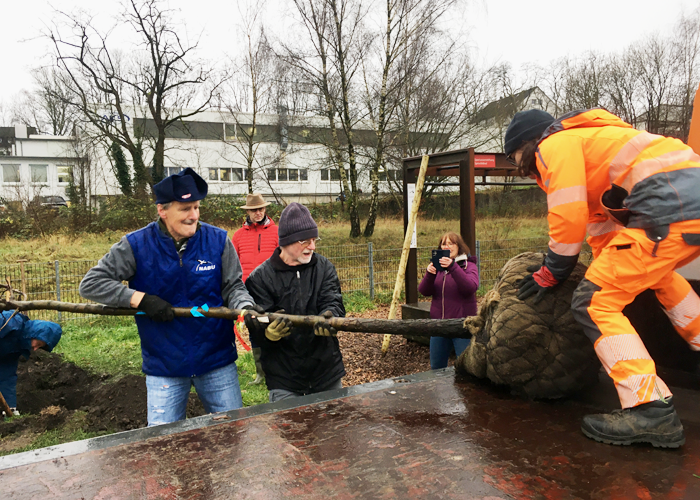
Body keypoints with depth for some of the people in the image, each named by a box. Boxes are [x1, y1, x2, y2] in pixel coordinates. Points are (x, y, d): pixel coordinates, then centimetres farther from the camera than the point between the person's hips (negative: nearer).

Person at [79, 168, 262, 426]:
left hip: (217, 360, 1)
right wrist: (141, 299, -19)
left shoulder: (218, 240, -7)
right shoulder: (136, 245, -9)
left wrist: (246, 307, -24)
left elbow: (233, 287, -1)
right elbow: (90, 283, -7)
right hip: (163, 365, 0)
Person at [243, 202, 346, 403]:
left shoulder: (324, 267, 1)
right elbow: (258, 332, -12)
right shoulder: (261, 277, -8)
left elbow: (333, 303, -11)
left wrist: (328, 317, -35)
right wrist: (269, 333, -36)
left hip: (328, 372, 3)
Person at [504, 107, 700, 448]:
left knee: (593, 304, -9)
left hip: (669, 206, -11)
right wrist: (609, 271, 29)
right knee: (656, 274, 36)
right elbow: (600, 219, 29)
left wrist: (551, 275, 4)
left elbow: (568, 218, -8)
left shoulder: (554, 144, 1)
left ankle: (651, 413, -12)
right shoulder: (585, 142, 30)